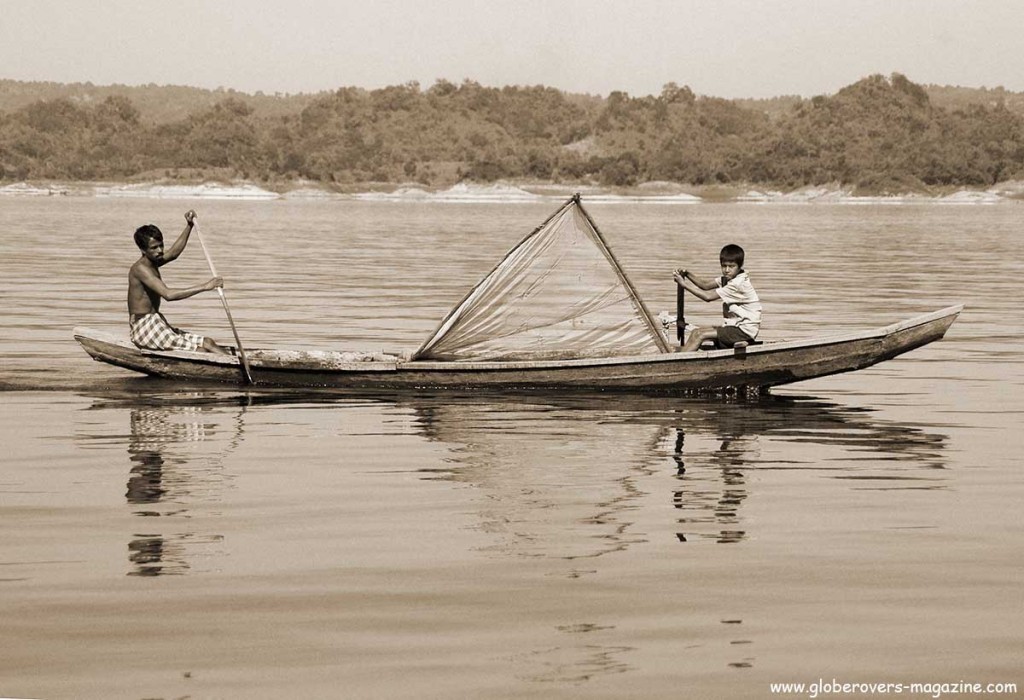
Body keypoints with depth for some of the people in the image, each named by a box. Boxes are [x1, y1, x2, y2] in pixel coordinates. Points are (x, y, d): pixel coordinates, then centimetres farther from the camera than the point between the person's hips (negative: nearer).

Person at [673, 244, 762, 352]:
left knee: (700, 335, -16)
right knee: (696, 332, 1)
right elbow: (706, 285, 3)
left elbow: (708, 296, -22)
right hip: (735, 326, 9)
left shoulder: (738, 284, -21)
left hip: (745, 331, -9)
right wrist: (687, 274, -12)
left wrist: (684, 284, -17)